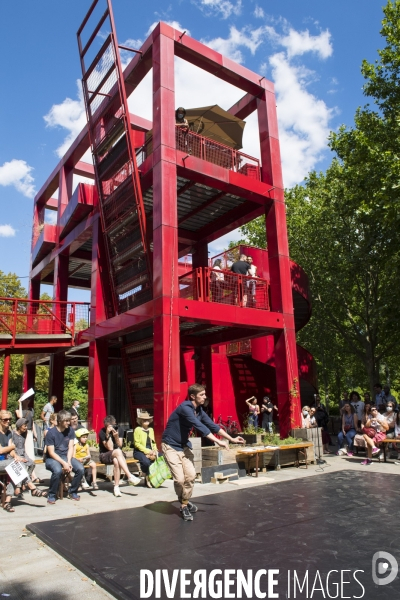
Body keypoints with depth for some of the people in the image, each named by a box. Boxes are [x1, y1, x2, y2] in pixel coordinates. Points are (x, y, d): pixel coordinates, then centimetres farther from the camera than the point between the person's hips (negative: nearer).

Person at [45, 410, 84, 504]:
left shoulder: (70, 430, 0)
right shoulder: (51, 432, -13)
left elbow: (70, 448, 0)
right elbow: (51, 453, -15)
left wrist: (68, 461, -17)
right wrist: (64, 463, -23)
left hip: (66, 456, 4)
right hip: (52, 458, -4)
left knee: (80, 469, -21)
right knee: (58, 470, -36)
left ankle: (73, 492, 3)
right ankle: (51, 495, -11)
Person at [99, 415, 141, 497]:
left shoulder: (117, 429, 0)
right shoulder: (102, 432, -11)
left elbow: (120, 446, -5)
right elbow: (110, 448, -18)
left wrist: (116, 436, -23)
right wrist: (108, 434, -29)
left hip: (116, 455, 3)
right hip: (105, 455, -3)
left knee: (116, 461, -35)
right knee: (117, 451, -36)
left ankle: (116, 486, -28)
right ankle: (130, 476, -39)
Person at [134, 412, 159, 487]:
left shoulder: (151, 429, 16)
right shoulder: (137, 429, -3)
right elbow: (137, 444, -10)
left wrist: (155, 450, -3)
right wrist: (147, 450, -19)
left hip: (150, 451, 5)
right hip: (139, 451, -5)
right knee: (146, 461, -34)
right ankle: (147, 479, -10)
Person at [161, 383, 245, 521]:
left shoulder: (199, 411, 1)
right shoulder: (185, 408, -25)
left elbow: (212, 426, 7)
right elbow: (200, 427, -30)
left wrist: (231, 439, 6)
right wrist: (218, 442, -29)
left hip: (184, 446, 7)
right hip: (171, 446, -7)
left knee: (191, 475, -2)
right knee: (179, 478, -11)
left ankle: (184, 504, 19)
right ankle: (183, 501, 19)